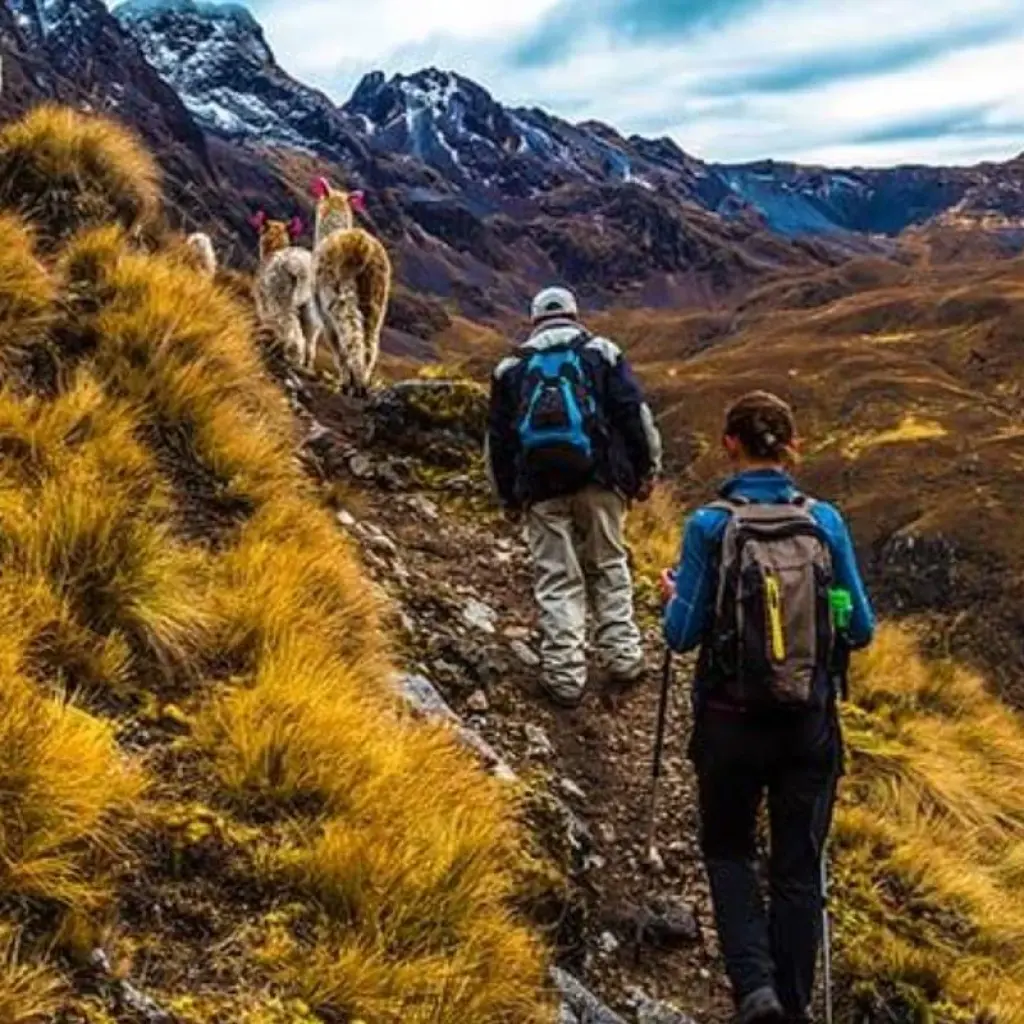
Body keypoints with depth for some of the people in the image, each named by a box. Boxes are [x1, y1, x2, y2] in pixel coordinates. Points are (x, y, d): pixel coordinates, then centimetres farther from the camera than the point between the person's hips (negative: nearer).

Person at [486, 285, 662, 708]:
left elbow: (498, 439, 17)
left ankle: (564, 676, 0)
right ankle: (622, 659, 10)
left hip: (540, 486, 1)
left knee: (557, 580, 3)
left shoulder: (512, 367, 17)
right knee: (608, 567, 12)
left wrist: (507, 497, 24)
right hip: (598, 478, -1)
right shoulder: (601, 352, 11)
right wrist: (647, 470, 7)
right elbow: (634, 413, 2)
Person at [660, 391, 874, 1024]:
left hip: (732, 722, -1)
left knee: (729, 852, 19)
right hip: (811, 724, 2)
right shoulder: (825, 522, -4)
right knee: (799, 870, 13)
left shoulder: (711, 525, -10)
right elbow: (861, 630, 1)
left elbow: (683, 635, -7)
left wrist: (673, 599, 13)